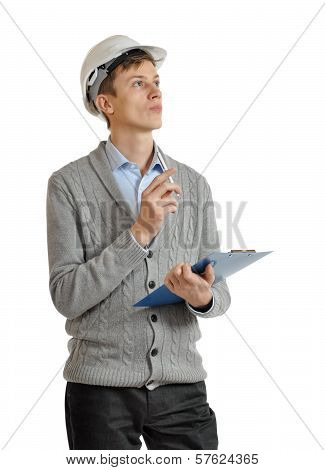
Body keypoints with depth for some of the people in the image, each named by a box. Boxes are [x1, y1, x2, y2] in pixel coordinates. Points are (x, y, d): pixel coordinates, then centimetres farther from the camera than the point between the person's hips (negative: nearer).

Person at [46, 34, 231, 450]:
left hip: (182, 386, 3)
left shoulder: (194, 185, 7)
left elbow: (219, 293, 8)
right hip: (101, 385, -3)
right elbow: (66, 296, -11)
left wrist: (203, 297, -16)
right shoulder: (69, 184, -3)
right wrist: (139, 232, -18)